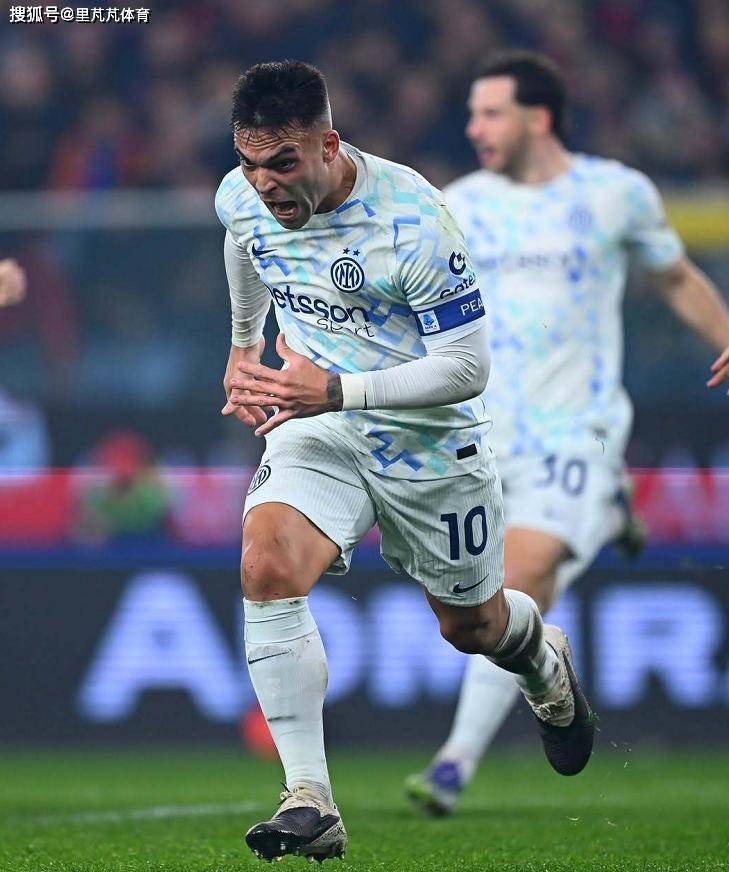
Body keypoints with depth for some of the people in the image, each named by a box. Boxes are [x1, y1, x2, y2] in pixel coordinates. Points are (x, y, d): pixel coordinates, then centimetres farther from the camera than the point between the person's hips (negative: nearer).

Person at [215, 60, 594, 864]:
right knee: (267, 566, -27)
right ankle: (309, 803, -28)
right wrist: (245, 344, 30)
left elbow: (468, 369, -24)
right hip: (316, 430, 3)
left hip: (429, 442, -3)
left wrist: (336, 390, -33)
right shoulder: (241, 198, -10)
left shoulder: (410, 220, -28)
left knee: (472, 626, 17)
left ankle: (546, 666, 58)